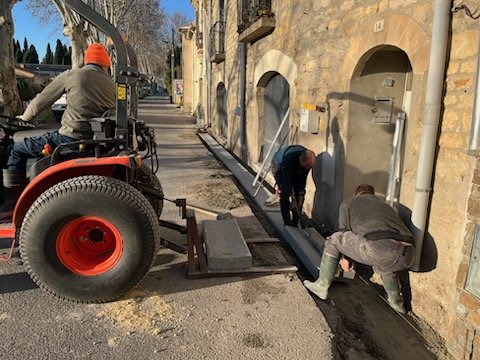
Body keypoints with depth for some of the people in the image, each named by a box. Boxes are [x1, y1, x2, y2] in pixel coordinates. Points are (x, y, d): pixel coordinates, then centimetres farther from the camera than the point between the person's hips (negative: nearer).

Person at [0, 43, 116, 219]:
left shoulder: (71, 75, -1)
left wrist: (24, 117, 23)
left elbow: (42, 100, 6)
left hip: (71, 138, -5)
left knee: (17, 149, 10)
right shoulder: (111, 85, 10)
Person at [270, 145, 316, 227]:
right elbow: (286, 179, -38)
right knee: (285, 193, -18)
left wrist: (301, 196, -21)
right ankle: (287, 222, -7)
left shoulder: (308, 160, -29)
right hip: (279, 165, -5)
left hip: (295, 169, 5)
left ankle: (295, 221, 3)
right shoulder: (288, 158, -44)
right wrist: (293, 199, -35)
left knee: (300, 193, -7)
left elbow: (303, 178, -19)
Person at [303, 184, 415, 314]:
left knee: (333, 240, 17)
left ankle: (322, 287, 21)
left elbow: (344, 232, 24)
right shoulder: (385, 205, 39)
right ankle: (396, 302, 38)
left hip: (380, 249, -6)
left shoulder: (348, 202, 24)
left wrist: (346, 258, 41)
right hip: (408, 256, 6)